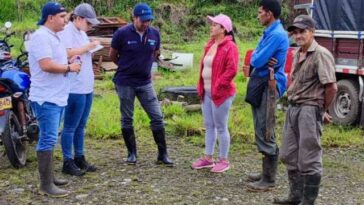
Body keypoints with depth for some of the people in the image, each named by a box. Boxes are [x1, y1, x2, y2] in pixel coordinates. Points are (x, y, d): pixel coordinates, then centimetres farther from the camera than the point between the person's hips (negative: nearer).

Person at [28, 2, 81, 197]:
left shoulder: (53, 36, 17)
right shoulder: (41, 36, -15)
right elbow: (46, 65, -25)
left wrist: (69, 65, 10)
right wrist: (69, 67, -13)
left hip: (56, 97, 11)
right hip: (46, 99, -11)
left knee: (49, 139, 16)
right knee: (48, 140, -10)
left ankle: (49, 176, 25)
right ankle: (46, 185, -7)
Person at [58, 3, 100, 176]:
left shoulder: (81, 33, 17)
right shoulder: (66, 32, -12)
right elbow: (68, 53, -27)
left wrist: (92, 49, 8)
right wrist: (88, 47, -18)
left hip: (87, 87, 9)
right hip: (74, 89, -9)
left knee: (81, 126, 15)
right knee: (70, 127, -1)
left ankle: (79, 159, 24)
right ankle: (67, 162, 6)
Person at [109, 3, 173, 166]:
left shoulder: (155, 33, -3)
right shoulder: (122, 33, -13)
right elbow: (113, 55, 2)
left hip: (145, 83, 3)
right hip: (125, 83, -3)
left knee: (157, 117, -1)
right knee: (127, 119, 7)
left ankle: (162, 154, 8)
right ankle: (132, 153, 20)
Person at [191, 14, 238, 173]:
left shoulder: (230, 47, -14)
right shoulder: (210, 45, 14)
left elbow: (231, 70, -21)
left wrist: (218, 87, -19)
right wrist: (201, 86, 11)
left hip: (220, 93, -9)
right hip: (207, 93, 9)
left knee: (221, 127, -1)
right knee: (209, 126, 14)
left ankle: (223, 161, 9)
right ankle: (208, 158, 23)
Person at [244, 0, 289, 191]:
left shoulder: (277, 35, -18)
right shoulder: (268, 33, 15)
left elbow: (257, 61, -21)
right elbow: (255, 59, 12)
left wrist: (256, 59, 1)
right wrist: (262, 60, -10)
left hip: (268, 86, -10)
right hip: (261, 84, 10)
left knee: (265, 133, -6)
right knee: (261, 131, 16)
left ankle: (269, 179, 1)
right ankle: (267, 172, 26)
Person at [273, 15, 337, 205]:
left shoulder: (321, 54, -13)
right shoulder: (297, 54, 14)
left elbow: (331, 87, -17)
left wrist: (322, 110, -5)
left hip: (309, 110, -9)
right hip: (293, 108, 9)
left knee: (309, 160, -2)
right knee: (289, 155, 14)